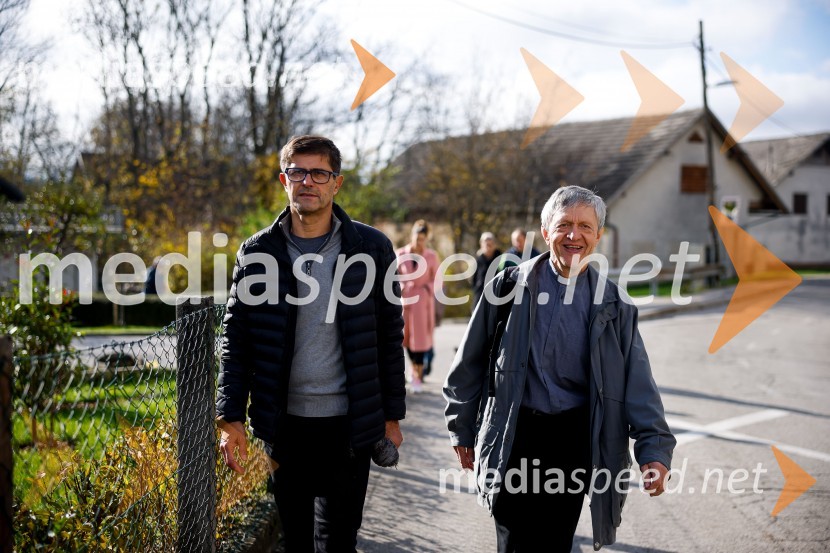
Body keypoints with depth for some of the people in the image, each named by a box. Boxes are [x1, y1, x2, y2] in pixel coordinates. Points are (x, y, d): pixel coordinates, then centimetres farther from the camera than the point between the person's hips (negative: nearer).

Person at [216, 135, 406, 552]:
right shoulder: (257, 252, 1)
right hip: (283, 424, 2)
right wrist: (231, 419, -4)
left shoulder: (371, 248, -2)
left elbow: (390, 337, 2)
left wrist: (392, 415, 2)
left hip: (348, 424, -1)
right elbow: (236, 338, 2)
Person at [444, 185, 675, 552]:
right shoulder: (510, 287, -1)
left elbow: (637, 383, -2)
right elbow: (469, 366, 6)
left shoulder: (612, 305, 3)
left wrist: (654, 448, -13)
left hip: (574, 441, 1)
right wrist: (462, 432, 8)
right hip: (513, 437, -1)